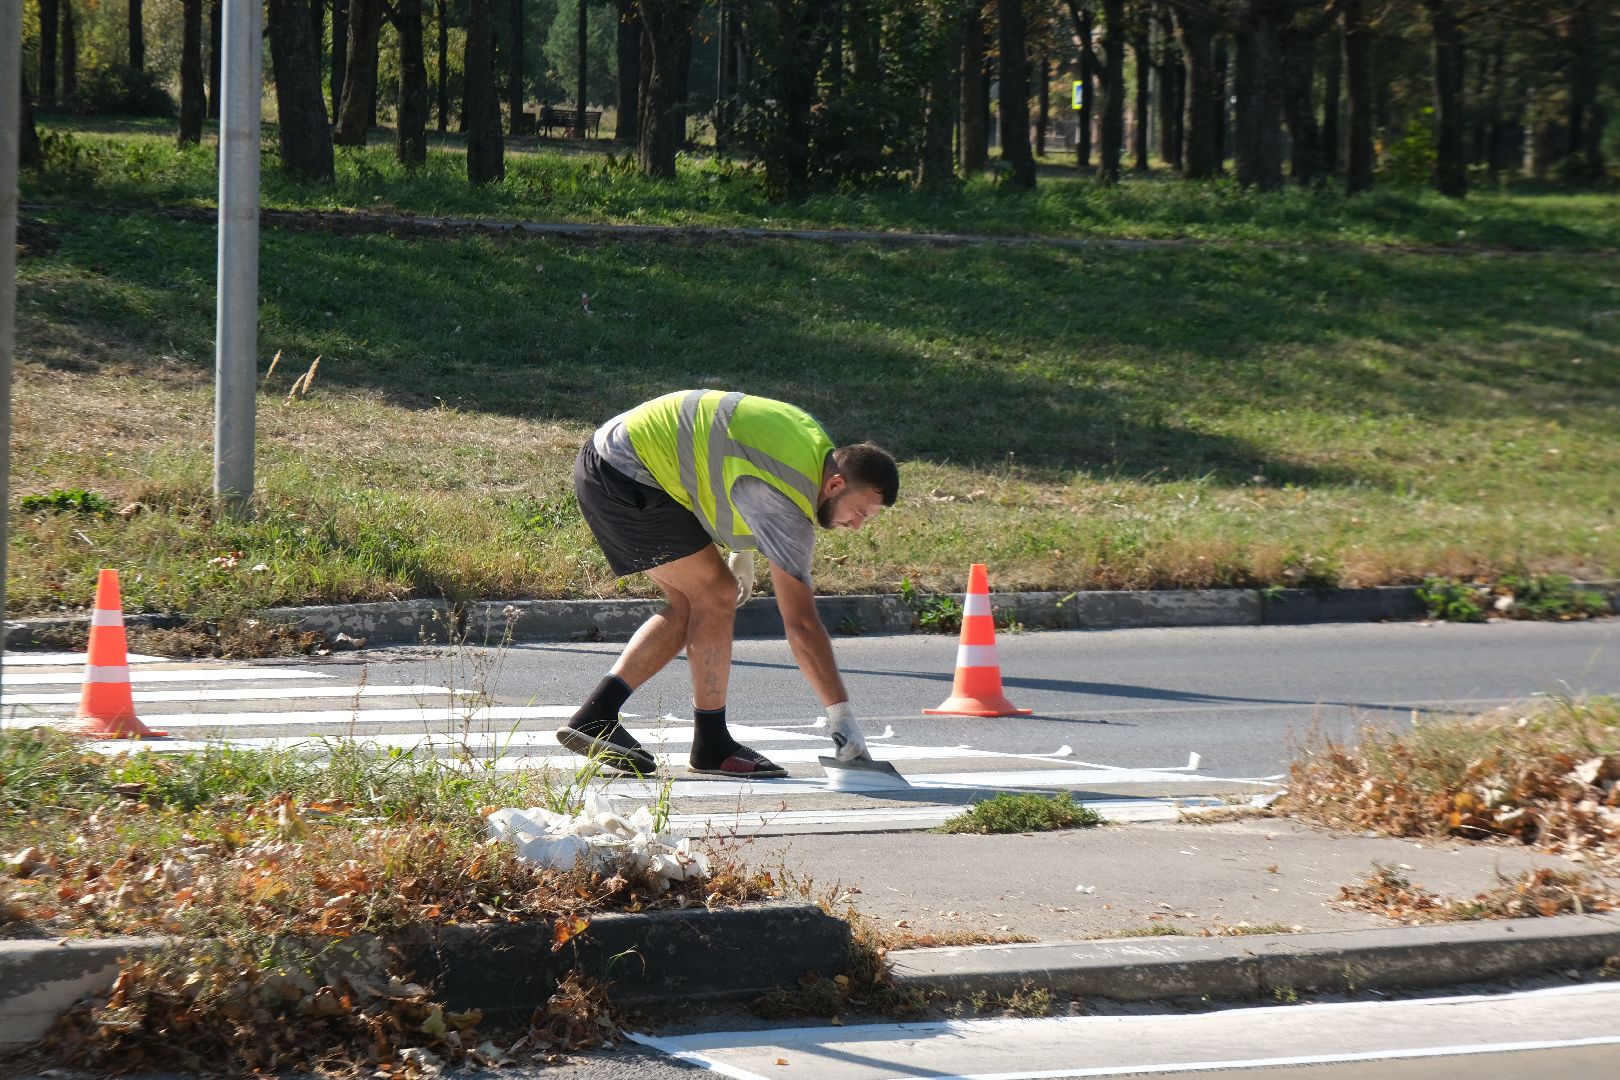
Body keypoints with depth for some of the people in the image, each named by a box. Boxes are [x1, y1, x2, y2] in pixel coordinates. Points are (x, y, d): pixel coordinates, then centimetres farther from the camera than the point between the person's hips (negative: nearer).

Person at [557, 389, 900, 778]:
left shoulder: (812, 439, 5)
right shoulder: (788, 506, -22)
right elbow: (800, 623, -23)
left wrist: (741, 553, 25)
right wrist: (840, 713, -21)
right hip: (626, 477, -11)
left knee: (689, 606, 10)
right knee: (715, 595, -10)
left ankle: (593, 718, 10)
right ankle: (711, 747, -1)